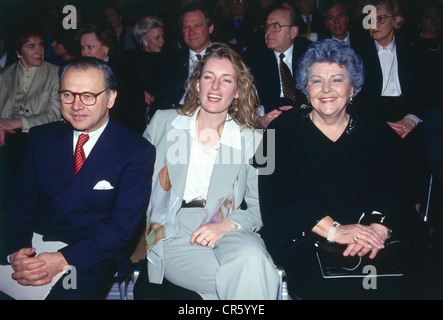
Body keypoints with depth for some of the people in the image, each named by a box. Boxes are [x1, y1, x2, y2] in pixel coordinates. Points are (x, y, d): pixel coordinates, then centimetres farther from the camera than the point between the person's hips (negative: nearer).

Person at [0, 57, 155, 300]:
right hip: (34, 247, 4)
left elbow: (123, 223, -10)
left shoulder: (138, 152, -7)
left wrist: (64, 259, -20)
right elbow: (21, 203, 7)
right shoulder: (40, 138, 7)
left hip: (93, 257, -3)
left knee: (66, 294, -29)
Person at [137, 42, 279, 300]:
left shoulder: (252, 140, 9)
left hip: (226, 235, 2)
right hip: (172, 240, -1)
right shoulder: (163, 121, 11)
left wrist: (228, 224, -13)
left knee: (253, 261, -34)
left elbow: (260, 205, 7)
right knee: (247, 277, -30)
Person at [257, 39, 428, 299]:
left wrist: (378, 228, -23)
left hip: (376, 240, 3)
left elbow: (395, 187, -1)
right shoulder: (283, 131, 3)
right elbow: (277, 198, -8)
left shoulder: (377, 131, 10)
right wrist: (334, 229, -19)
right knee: (336, 287, -30)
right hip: (307, 242, -2)